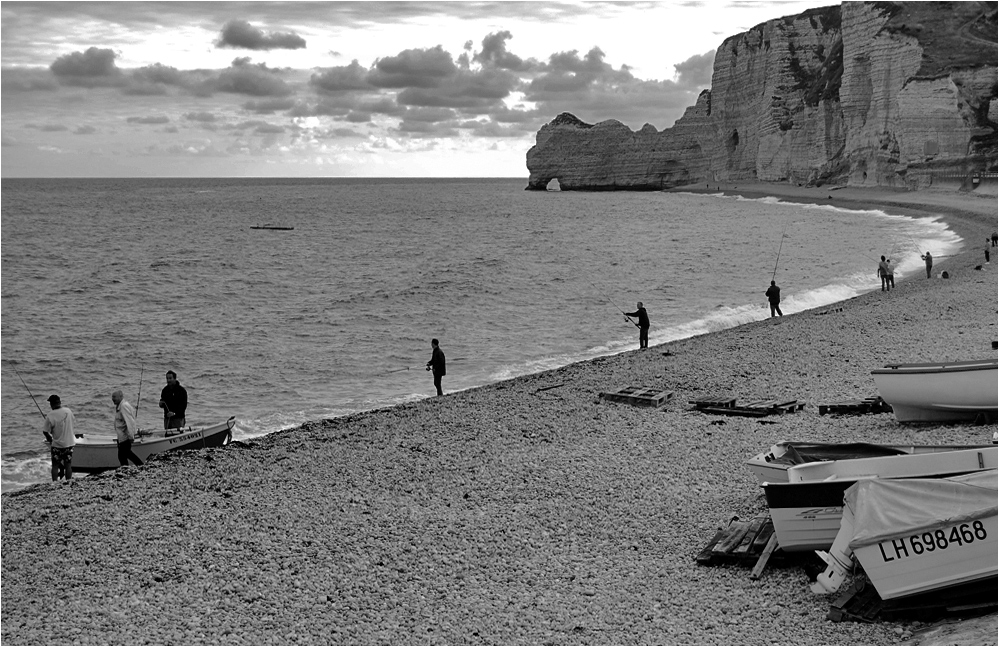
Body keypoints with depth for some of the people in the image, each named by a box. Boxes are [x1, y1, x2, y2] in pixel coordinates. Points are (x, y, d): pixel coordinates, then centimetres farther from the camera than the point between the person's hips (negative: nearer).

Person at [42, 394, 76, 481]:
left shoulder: (50, 417, -16)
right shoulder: (68, 411, -6)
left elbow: (45, 432, -10)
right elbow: (73, 422, 9)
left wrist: (49, 439, 9)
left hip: (57, 445, -3)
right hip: (69, 443, 3)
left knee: (55, 466, 7)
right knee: (68, 465, 11)